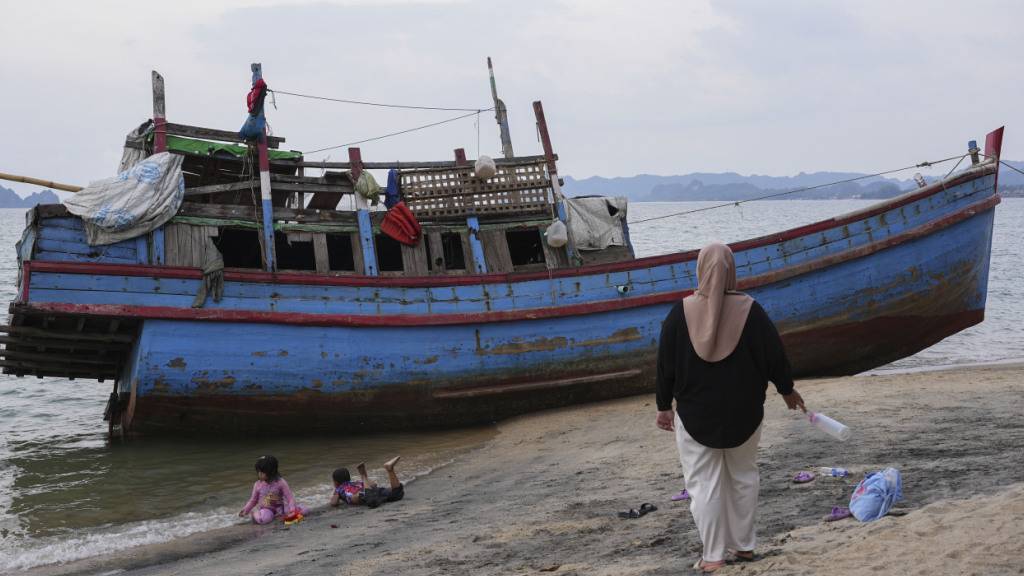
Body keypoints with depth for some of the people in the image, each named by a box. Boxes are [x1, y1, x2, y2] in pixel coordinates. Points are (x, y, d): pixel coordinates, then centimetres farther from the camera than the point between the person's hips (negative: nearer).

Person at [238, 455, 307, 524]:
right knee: (264, 518, -39)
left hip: (279, 508, 0)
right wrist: (246, 510, -3)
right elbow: (253, 500, 10)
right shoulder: (258, 485, -2)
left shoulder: (280, 482, -9)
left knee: (302, 511, -18)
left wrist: (292, 509, -25)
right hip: (265, 509, 0)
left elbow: (290, 497, -10)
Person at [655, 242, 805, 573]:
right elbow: (774, 354, -3)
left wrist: (664, 406, 7)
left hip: (695, 413, -1)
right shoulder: (748, 310, -10)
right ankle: (744, 545, 23)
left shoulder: (681, 312, -11)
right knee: (743, 477, 18)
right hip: (743, 412, 2)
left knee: (704, 484, 3)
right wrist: (787, 389, 14)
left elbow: (665, 364, -6)